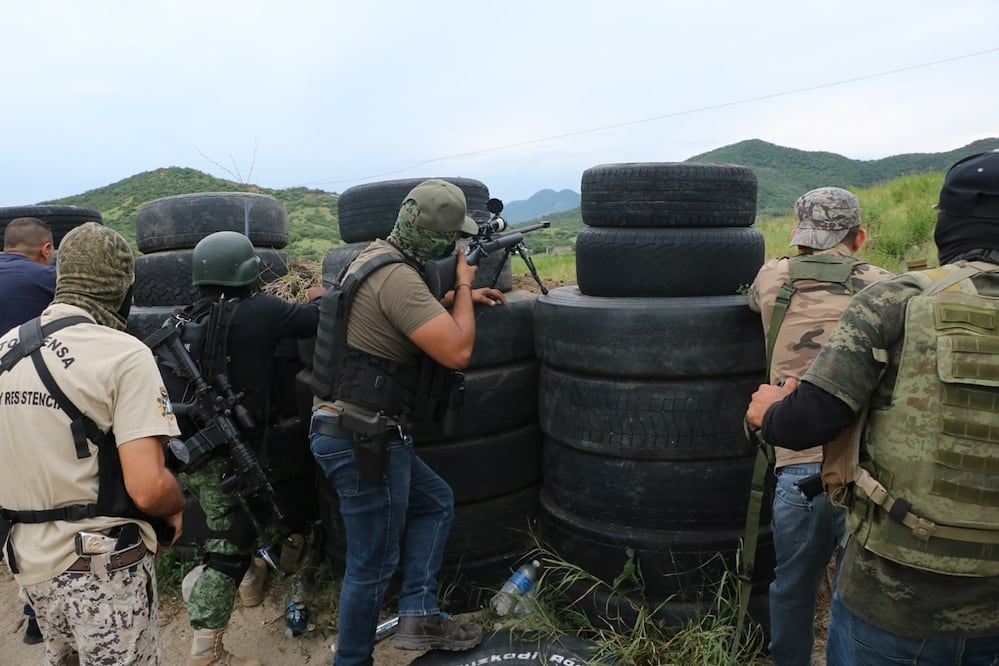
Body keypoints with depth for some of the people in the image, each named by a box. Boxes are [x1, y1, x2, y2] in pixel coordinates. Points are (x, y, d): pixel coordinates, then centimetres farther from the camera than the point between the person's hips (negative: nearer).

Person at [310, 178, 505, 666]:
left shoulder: (375, 255, 8)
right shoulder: (397, 277, -22)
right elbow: (457, 351, -22)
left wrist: (459, 298, 21)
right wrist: (463, 286, -7)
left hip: (360, 431, 10)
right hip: (361, 441, -10)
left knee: (436, 503, 21)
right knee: (373, 565, 7)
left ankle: (419, 615, 23)